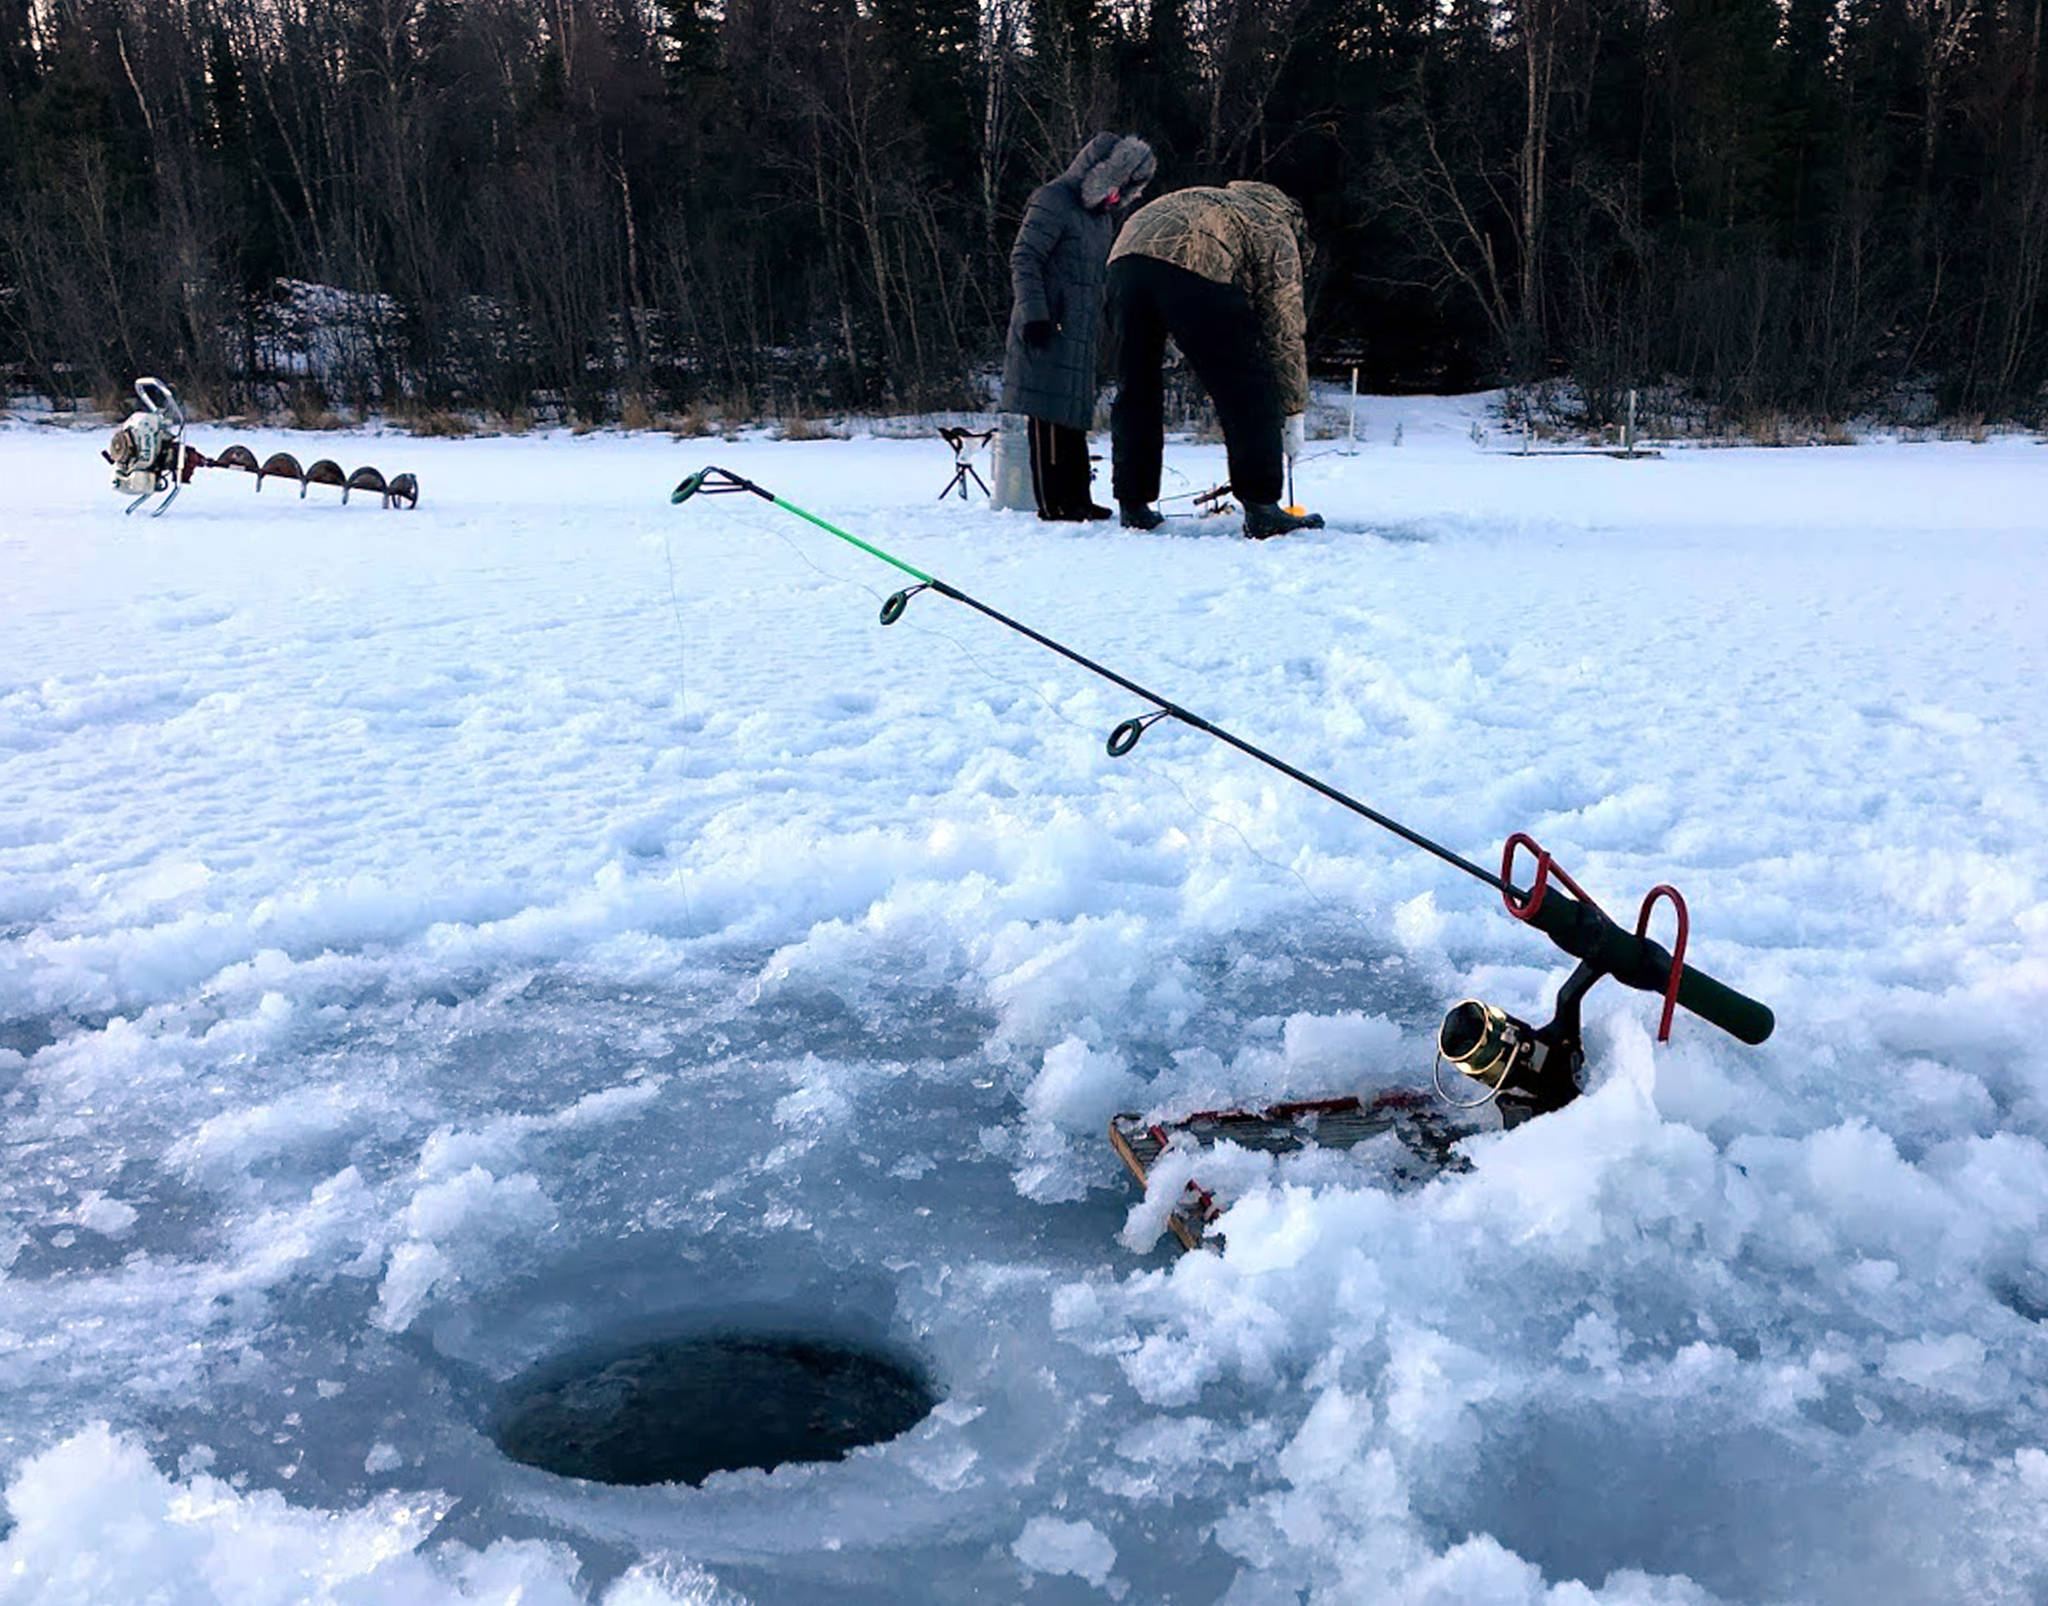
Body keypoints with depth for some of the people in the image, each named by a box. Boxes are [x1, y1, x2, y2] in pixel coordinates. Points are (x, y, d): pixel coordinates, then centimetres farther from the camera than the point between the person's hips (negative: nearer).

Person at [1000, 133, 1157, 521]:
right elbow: (1023, 260, -14)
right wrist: (1034, 314, -21)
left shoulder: (1104, 216, 20)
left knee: (1074, 415, 11)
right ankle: (1052, 502, -7)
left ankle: (1076, 498, 16)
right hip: (1046, 330, -9)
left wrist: (1098, 329, 25)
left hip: (1080, 335, 9)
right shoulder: (1052, 202, -9)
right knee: (1050, 415, -9)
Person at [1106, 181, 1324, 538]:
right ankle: (1261, 510, 1)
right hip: (1193, 265, -6)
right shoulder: (1278, 234, 23)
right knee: (1246, 392, 3)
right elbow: (1285, 332, 18)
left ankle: (1133, 506, 18)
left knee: (1135, 389, 16)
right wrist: (1294, 416, 21)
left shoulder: (1224, 202, 42)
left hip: (1126, 252, 6)